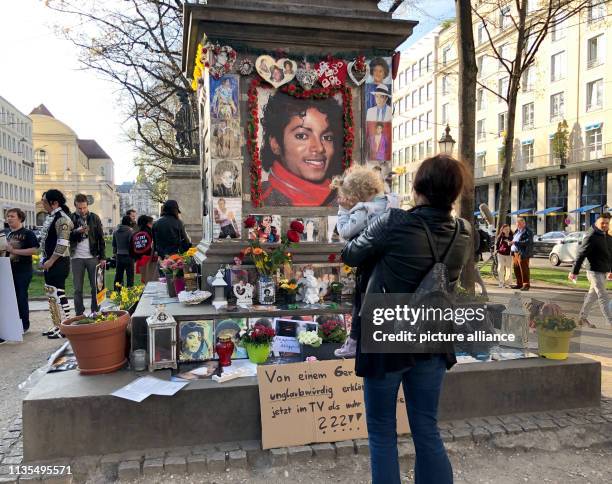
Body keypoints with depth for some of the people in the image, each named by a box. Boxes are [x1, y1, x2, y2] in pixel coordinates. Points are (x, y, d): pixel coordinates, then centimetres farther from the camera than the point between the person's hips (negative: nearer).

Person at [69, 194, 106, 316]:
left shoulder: (95, 218, 5)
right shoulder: (70, 218, 4)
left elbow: (101, 238, 6)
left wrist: (102, 257, 0)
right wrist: (77, 231, -21)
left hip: (93, 257, 0)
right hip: (77, 257, 0)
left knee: (96, 287, 2)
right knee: (78, 289, 4)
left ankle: (96, 312, 11)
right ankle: (79, 314, 12)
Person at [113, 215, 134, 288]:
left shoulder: (116, 231, 8)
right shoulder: (130, 231, -13)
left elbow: (114, 244, 16)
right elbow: (132, 244, -15)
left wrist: (114, 253, 26)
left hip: (119, 255, 6)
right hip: (128, 255, -6)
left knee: (118, 274, 13)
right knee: (129, 274, 0)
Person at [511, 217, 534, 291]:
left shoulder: (528, 232, -7)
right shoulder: (517, 231, 20)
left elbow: (528, 242, -18)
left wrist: (516, 242, -22)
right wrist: (512, 242, 10)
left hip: (522, 253, -8)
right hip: (515, 253, 8)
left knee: (524, 269, -6)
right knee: (516, 269, 9)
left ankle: (526, 285, -1)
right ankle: (519, 284, 19)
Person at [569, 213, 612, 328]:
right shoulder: (591, 237, -14)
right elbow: (581, 255, -15)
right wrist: (574, 272, -15)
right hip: (595, 272, -8)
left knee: (592, 295, 16)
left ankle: (583, 318, 27)